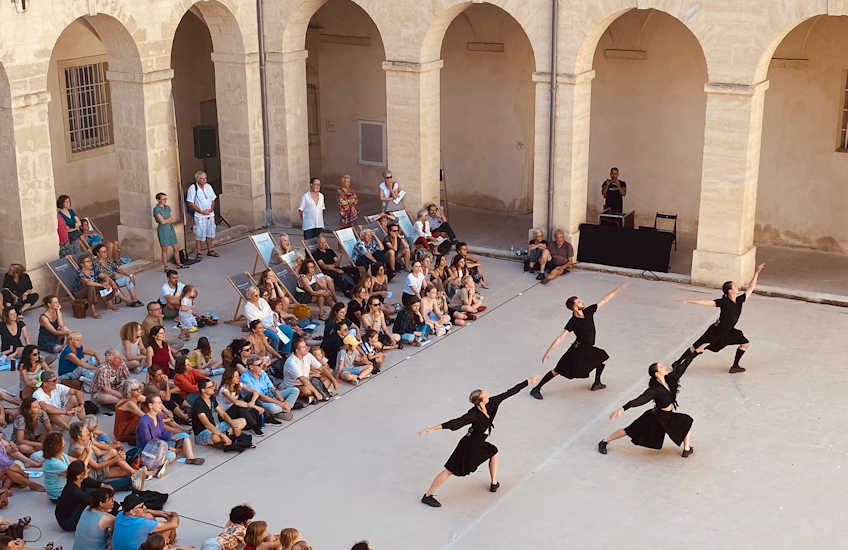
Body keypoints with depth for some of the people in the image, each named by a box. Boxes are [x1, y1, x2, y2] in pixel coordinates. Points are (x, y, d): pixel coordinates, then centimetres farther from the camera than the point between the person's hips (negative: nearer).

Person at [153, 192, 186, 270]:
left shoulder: (167, 208, 10)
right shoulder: (156, 209, -11)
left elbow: (172, 219, 12)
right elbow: (162, 221, -18)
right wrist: (171, 219, -7)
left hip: (171, 229, 7)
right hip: (163, 230, -7)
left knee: (176, 248, 10)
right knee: (165, 250, 0)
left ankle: (178, 264, 22)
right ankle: (165, 267, 9)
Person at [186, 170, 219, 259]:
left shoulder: (208, 186, 7)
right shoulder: (192, 188, -10)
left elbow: (213, 199, 14)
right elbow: (190, 203, -13)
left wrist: (211, 209, -5)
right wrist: (202, 211, -15)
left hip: (210, 215, 6)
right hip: (199, 216, -6)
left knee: (210, 233, 13)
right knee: (199, 235, -3)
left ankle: (210, 250, 26)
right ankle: (198, 253, 5)